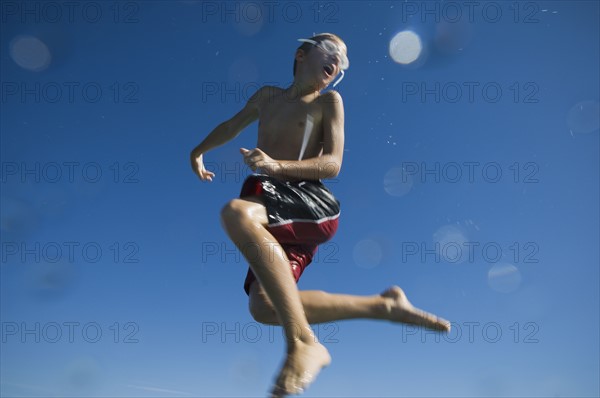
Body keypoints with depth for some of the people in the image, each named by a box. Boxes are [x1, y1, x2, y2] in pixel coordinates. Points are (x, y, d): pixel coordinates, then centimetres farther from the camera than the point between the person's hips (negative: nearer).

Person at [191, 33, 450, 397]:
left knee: (236, 212, -36)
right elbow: (231, 127, 42)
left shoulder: (329, 101, 12)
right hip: (269, 206, 6)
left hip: (308, 201, -5)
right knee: (264, 307, -14)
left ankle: (304, 342, -36)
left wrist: (277, 166, -18)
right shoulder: (268, 96, 26)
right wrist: (199, 151, 29)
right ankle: (385, 305, -3)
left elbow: (332, 165, -3)